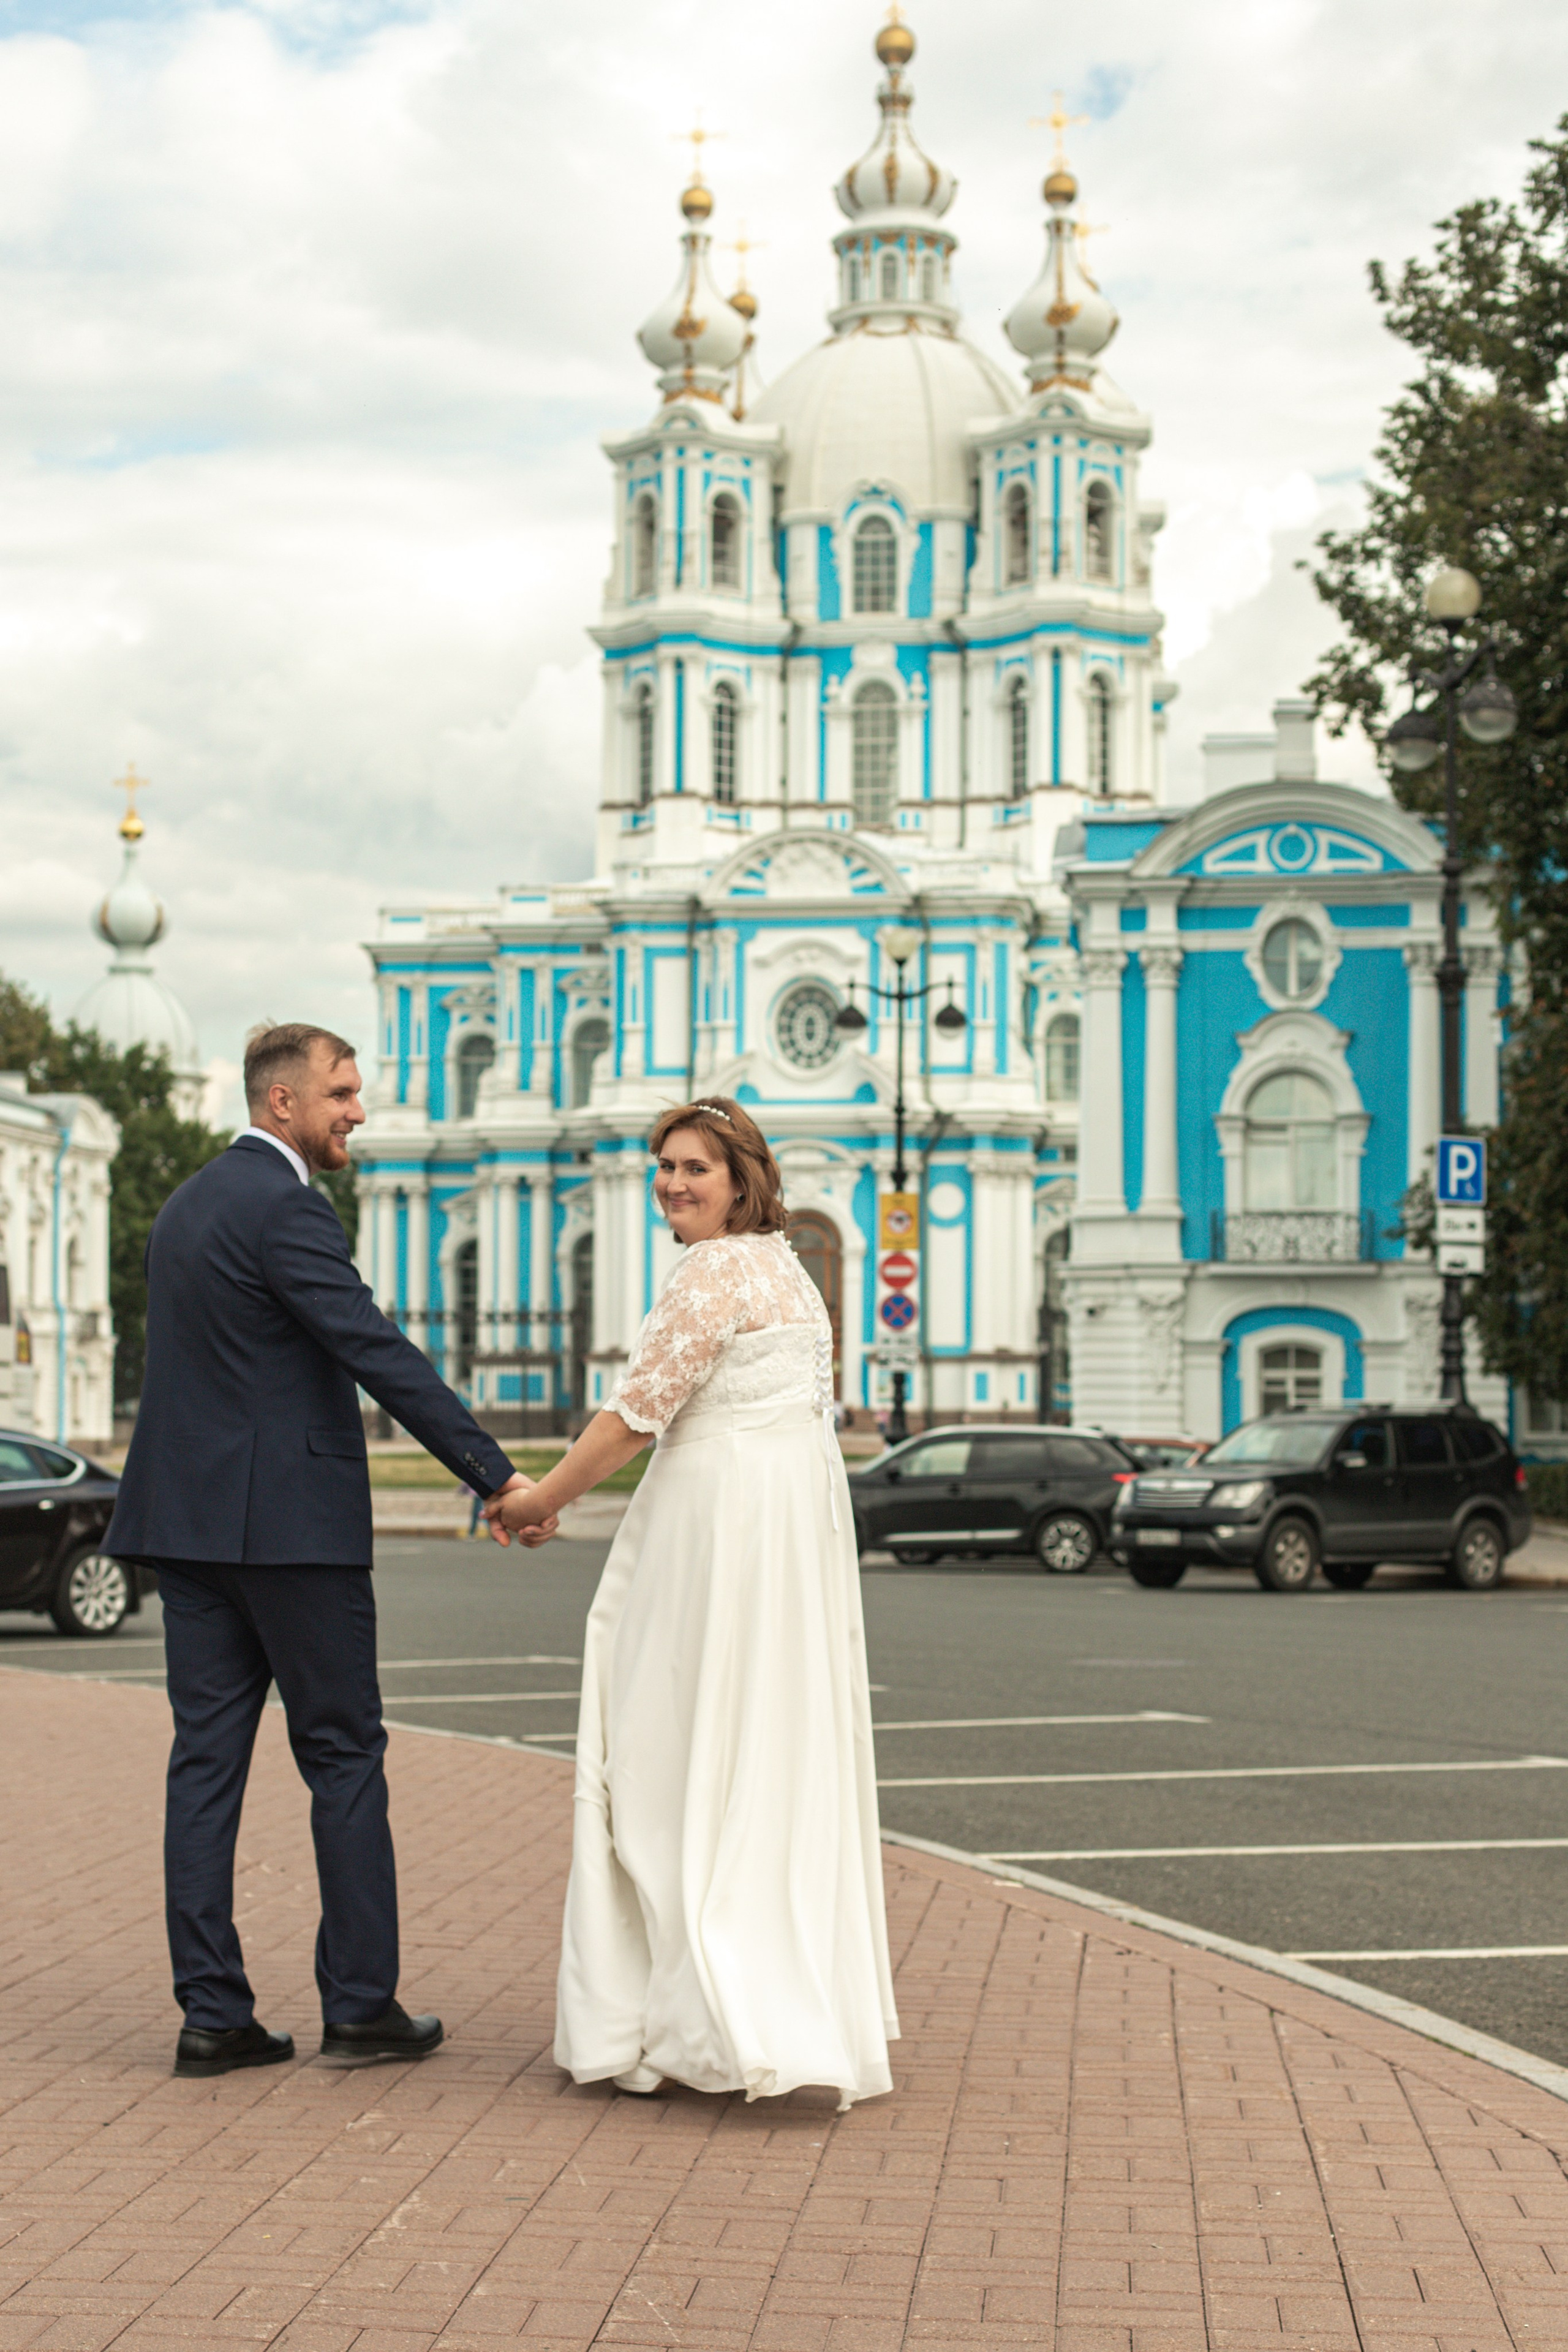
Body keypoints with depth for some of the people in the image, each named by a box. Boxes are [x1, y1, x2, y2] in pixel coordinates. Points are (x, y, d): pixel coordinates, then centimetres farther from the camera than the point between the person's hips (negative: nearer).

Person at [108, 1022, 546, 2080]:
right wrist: (496, 1475, -19)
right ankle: (360, 2001, 6)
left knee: (207, 1758, 6)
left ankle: (212, 2013, 6)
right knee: (344, 1756, 2)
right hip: (290, 1519, -8)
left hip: (189, 1519, 8)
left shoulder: (186, 1205, 16)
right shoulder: (285, 1208, -13)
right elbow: (381, 1355, -19)